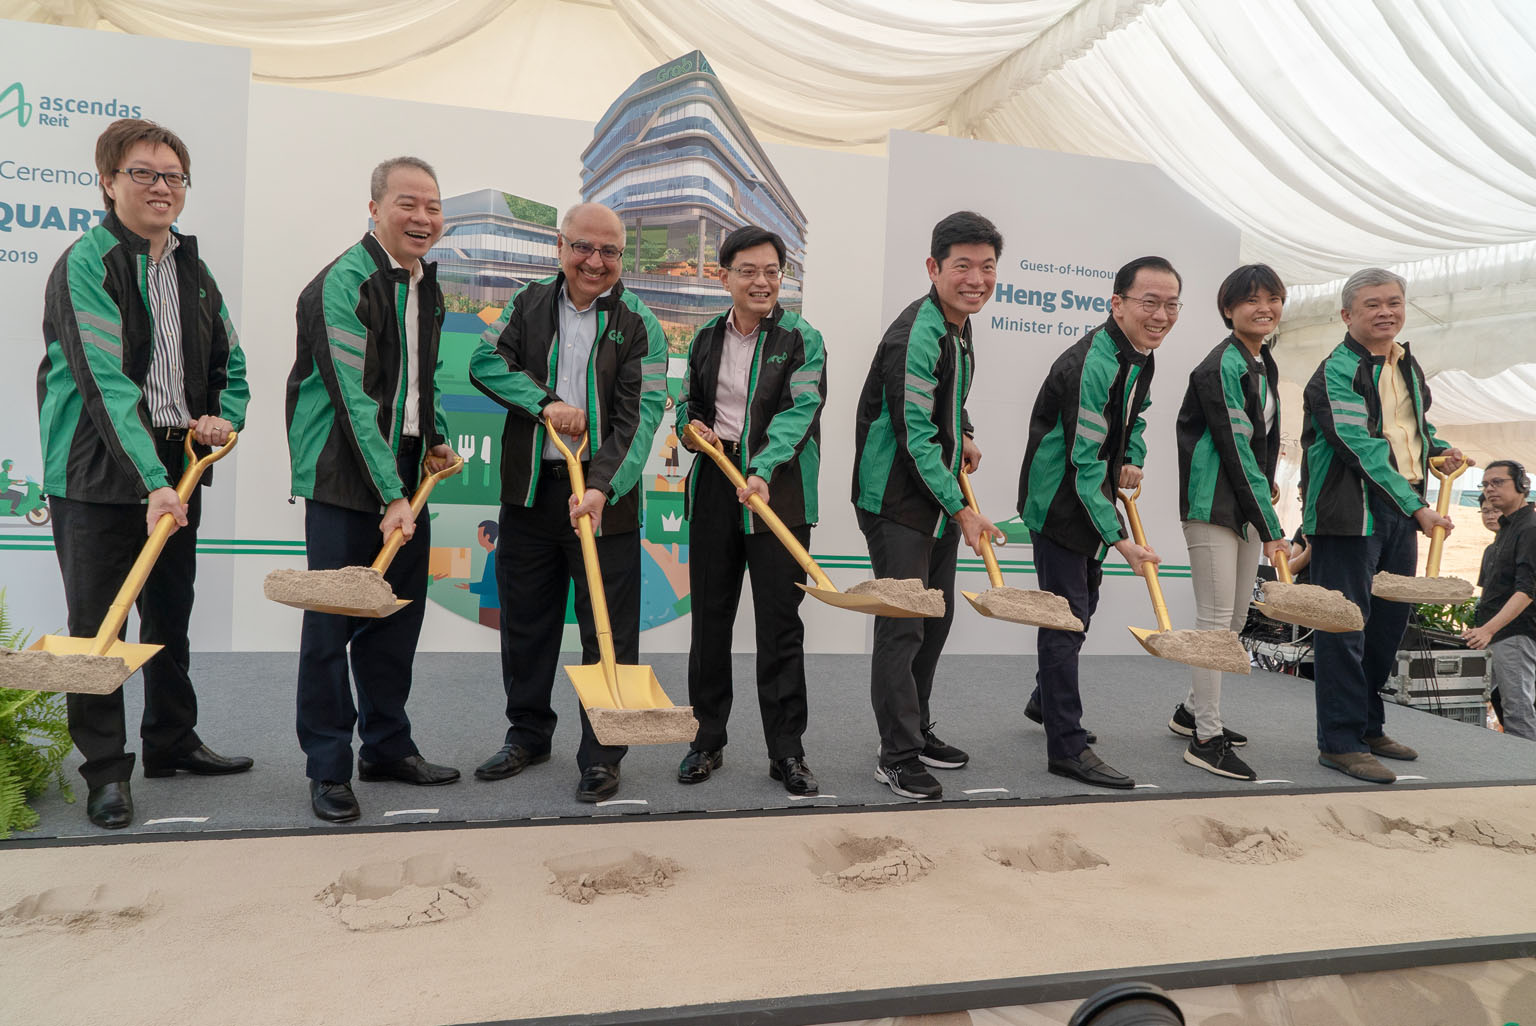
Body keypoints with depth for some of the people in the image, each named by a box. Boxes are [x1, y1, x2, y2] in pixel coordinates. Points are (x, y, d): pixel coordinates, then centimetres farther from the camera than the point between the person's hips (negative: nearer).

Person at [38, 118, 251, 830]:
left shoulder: (192, 269, 12)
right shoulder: (87, 264, -12)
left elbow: (229, 360, 20)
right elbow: (107, 382, -23)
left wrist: (226, 417, -2)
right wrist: (151, 480, -32)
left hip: (175, 470, 7)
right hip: (97, 474, -7)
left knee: (172, 613, 16)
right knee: (97, 623, 1)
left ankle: (171, 741, 30)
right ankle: (106, 770, 13)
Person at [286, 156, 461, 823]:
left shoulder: (426, 282, 14)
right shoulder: (343, 282, -13)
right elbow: (356, 398, -19)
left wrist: (436, 440, 11)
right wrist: (390, 494, -23)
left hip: (405, 472, 8)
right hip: (343, 474, -8)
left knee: (397, 617, 12)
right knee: (333, 622, -1)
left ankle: (387, 747, 27)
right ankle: (328, 767, 12)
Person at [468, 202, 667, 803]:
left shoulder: (638, 323, -2)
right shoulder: (528, 304, 9)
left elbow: (640, 415, -11)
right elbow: (486, 361, -1)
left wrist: (603, 487, -24)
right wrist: (546, 402, -17)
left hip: (604, 495, -3)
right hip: (529, 489, 3)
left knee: (608, 633, 1)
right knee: (525, 622, 14)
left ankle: (601, 757, 15)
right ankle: (528, 735, 33)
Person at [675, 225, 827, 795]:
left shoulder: (802, 340, -3)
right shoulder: (706, 340, 11)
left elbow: (800, 410, -16)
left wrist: (763, 469, -32)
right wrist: (692, 425, -1)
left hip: (779, 495, -4)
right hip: (714, 490, 4)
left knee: (781, 625, 0)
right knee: (709, 619, 10)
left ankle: (786, 751, 13)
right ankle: (708, 740, 25)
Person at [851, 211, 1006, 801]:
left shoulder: (959, 326, 10)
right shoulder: (915, 337, -20)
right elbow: (916, 437, -22)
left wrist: (965, 435, 6)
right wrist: (961, 511, -19)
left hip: (941, 497, 10)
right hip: (897, 501, -10)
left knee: (936, 619, 16)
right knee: (902, 625, -5)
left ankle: (918, 730, 30)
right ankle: (898, 756, 5)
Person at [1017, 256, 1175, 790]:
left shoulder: (1142, 356, 4)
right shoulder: (1092, 365, -26)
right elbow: (1085, 465, -28)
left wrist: (1133, 460, 2)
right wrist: (1119, 538, -29)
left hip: (1093, 500, 10)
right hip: (1058, 504, -10)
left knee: (1083, 603, 22)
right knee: (1067, 616, -8)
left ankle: (1045, 698, 42)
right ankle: (1067, 746, 0)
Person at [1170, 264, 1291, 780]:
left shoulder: (1265, 365, 15)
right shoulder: (1222, 366, -14)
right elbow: (1236, 448, -18)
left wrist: (1266, 504, 12)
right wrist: (1271, 525, -17)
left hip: (1247, 503, 9)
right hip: (1212, 503, -9)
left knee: (1236, 617, 14)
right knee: (1215, 619, -7)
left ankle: (1193, 710, 29)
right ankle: (1206, 738, 0)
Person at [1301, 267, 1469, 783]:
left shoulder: (1407, 365, 16)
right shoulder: (1336, 371, -11)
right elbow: (1363, 449, -20)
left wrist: (1440, 448, 11)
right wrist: (1417, 507, -24)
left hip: (1403, 510, 9)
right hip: (1352, 510, -8)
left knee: (1389, 622, 14)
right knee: (1345, 625, -6)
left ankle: (1369, 726, 27)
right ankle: (1340, 741, 2)